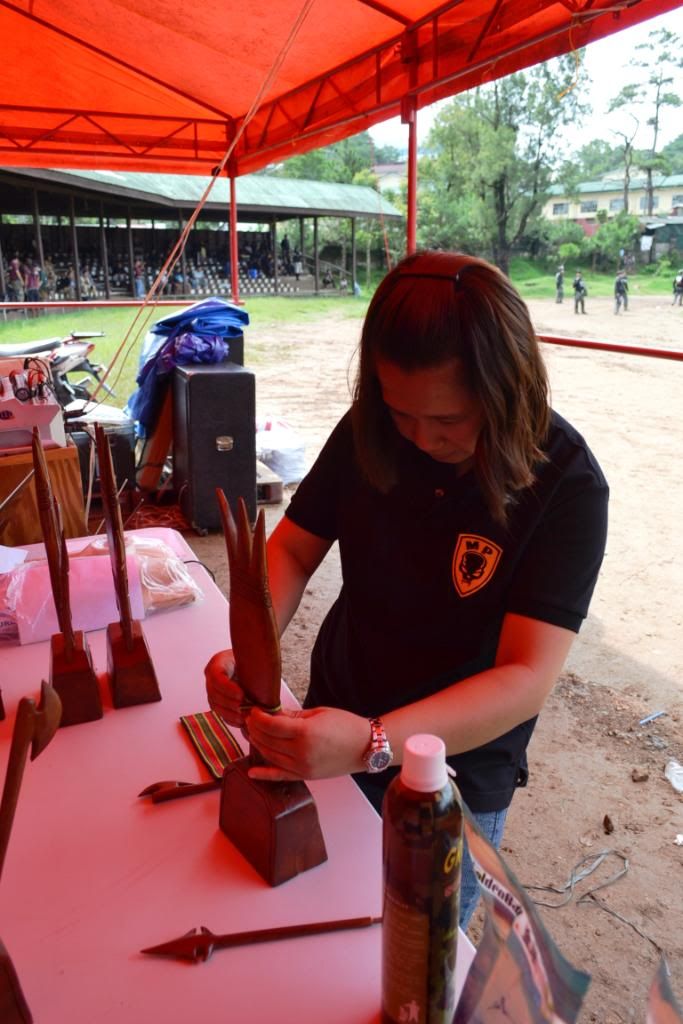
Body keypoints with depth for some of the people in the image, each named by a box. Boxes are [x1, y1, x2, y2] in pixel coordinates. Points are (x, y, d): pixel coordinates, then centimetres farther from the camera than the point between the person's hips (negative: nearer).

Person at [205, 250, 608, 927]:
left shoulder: (567, 484, -23)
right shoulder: (371, 431, -12)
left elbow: (527, 680, -29)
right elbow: (292, 547, -4)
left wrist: (372, 744, -42)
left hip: (457, 772, -3)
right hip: (335, 723, 4)